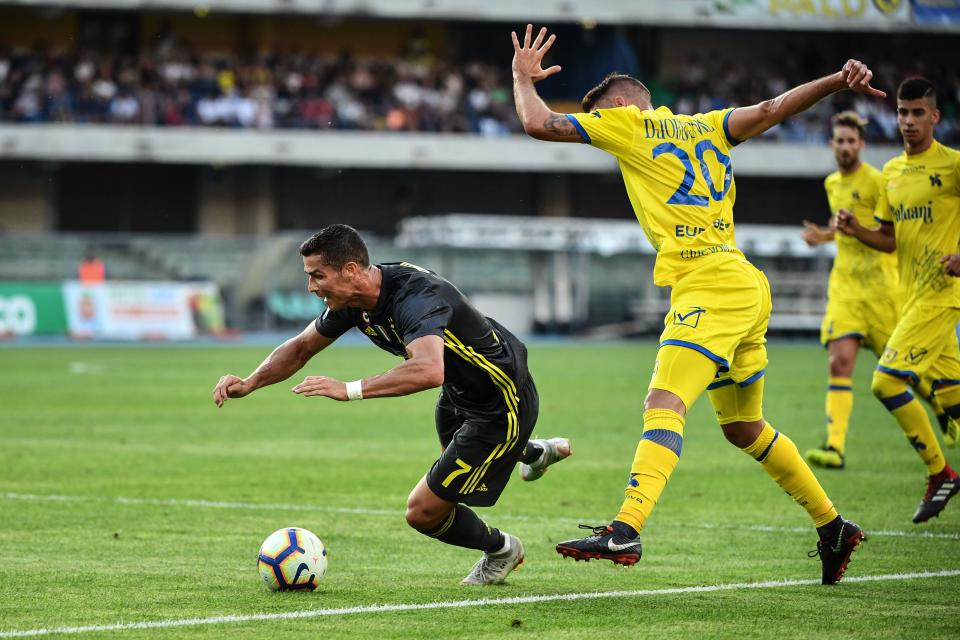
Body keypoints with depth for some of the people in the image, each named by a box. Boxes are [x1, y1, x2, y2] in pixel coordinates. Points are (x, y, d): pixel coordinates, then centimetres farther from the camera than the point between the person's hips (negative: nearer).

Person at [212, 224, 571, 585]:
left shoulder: (414, 297, -38)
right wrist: (248, 384, -11)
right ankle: (535, 453, 63)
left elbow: (429, 371, -55)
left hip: (503, 406, -9)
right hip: (460, 393, 9)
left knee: (423, 512, -6)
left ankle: (500, 550, 23)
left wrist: (349, 390, -55)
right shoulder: (353, 301, -11)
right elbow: (301, 348, 4)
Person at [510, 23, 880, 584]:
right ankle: (833, 527, 25)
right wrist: (839, 81, 2)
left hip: (708, 284, -8)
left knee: (664, 405, -22)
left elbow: (539, 124, 2)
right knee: (744, 428, 19)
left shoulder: (627, 122, 3)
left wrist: (523, 77, 20)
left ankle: (626, 531, -38)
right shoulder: (706, 127, 22)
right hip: (745, 285, 8)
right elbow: (771, 111, 8)